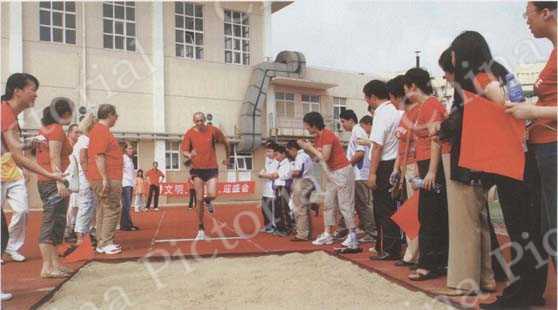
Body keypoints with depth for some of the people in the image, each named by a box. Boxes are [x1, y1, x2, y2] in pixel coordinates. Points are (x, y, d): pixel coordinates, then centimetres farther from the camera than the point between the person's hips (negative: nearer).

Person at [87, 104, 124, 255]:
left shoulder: (97, 129, 19)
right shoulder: (102, 131, -13)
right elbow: (99, 156, -20)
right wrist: (105, 178, -23)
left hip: (103, 178, 11)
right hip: (108, 179, -11)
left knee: (103, 211, 13)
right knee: (112, 210, -6)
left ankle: (102, 243, 18)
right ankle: (106, 243, -3)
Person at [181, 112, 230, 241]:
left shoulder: (213, 130, -4)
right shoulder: (189, 133, -4)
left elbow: (225, 142, 11)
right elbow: (184, 150, -5)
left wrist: (227, 157, 18)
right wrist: (189, 155, -28)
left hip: (211, 168, 0)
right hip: (197, 169, 0)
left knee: (212, 195, -17)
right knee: (199, 200, 0)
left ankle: (208, 201, 25)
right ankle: (201, 229, 12)